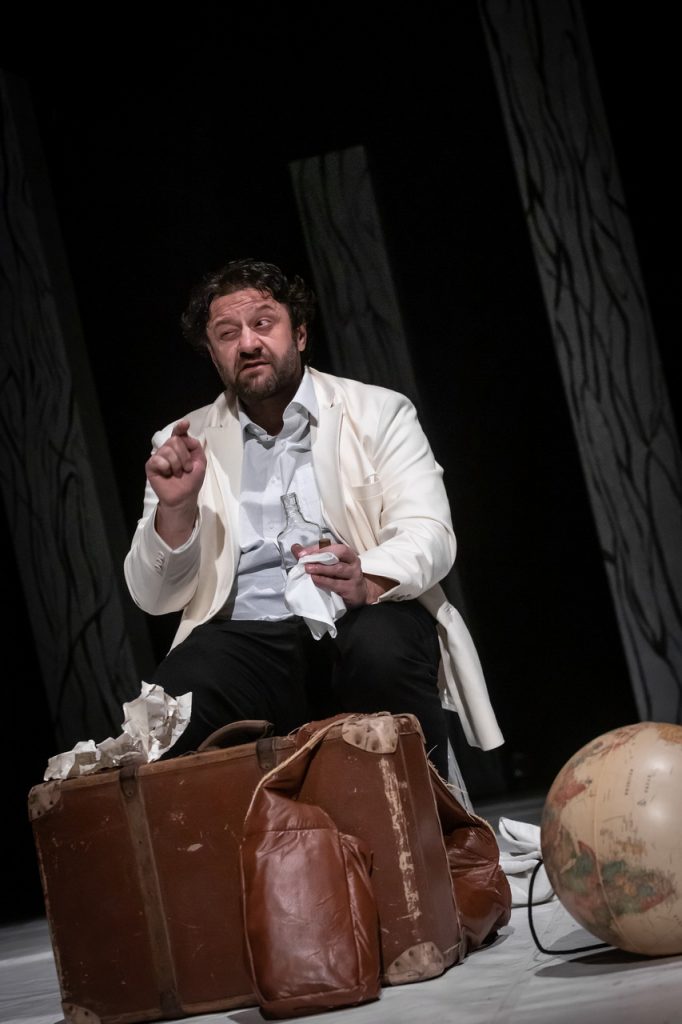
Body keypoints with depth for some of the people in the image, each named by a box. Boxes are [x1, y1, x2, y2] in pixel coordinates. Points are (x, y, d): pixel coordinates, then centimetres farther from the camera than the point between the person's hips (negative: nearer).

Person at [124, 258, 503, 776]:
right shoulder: (184, 445, 14)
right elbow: (156, 597, 9)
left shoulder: (378, 413, 9)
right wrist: (175, 508, -10)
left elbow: (428, 533, -5)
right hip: (246, 640, 1)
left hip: (363, 618, 0)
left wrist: (367, 582, -27)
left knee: (383, 649, -36)